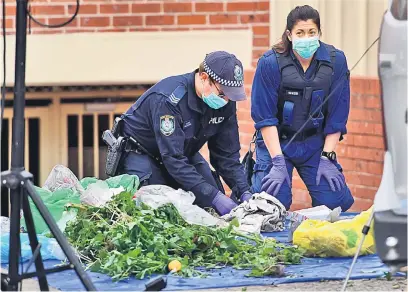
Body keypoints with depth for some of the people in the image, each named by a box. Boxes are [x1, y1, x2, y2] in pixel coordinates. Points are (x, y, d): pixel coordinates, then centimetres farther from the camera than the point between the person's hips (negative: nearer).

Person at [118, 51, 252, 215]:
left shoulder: (225, 103, -15)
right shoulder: (168, 99, -37)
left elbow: (227, 154, -6)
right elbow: (173, 159, -40)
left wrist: (244, 192, -22)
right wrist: (215, 197, -45)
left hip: (184, 151, 7)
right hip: (140, 151, -6)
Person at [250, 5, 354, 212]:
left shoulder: (336, 61, -8)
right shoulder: (270, 63, -15)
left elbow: (337, 116, -4)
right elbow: (264, 117, -14)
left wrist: (327, 158, -9)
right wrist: (278, 162, -19)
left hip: (315, 142, 2)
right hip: (276, 141, -2)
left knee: (336, 201, -12)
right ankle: (256, 173, 17)